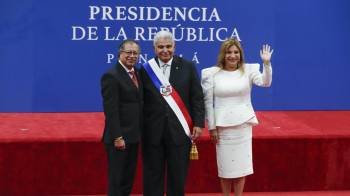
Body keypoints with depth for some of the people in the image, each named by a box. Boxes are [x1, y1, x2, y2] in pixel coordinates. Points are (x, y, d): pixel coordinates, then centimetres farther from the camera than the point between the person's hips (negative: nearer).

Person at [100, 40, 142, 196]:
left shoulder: (137, 74, 12)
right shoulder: (111, 76, -14)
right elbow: (111, 110, -18)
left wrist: (140, 132, 9)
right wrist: (117, 137, -21)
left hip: (133, 136, 8)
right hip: (119, 138, -8)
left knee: (128, 179, 14)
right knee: (116, 180, 0)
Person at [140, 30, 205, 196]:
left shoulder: (188, 67, 4)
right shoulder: (145, 70, 2)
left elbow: (197, 98, 4)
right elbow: (141, 102, 2)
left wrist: (198, 123, -3)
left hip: (179, 130, 0)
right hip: (153, 131, 0)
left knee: (178, 175, 6)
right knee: (152, 175, 6)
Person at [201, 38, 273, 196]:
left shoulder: (248, 70, 1)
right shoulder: (212, 73, -2)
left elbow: (265, 83, -15)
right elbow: (208, 102, -1)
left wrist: (266, 63, -29)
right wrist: (211, 127, -3)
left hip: (243, 124, 1)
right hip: (222, 125, -1)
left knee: (241, 164, 6)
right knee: (225, 165, 6)